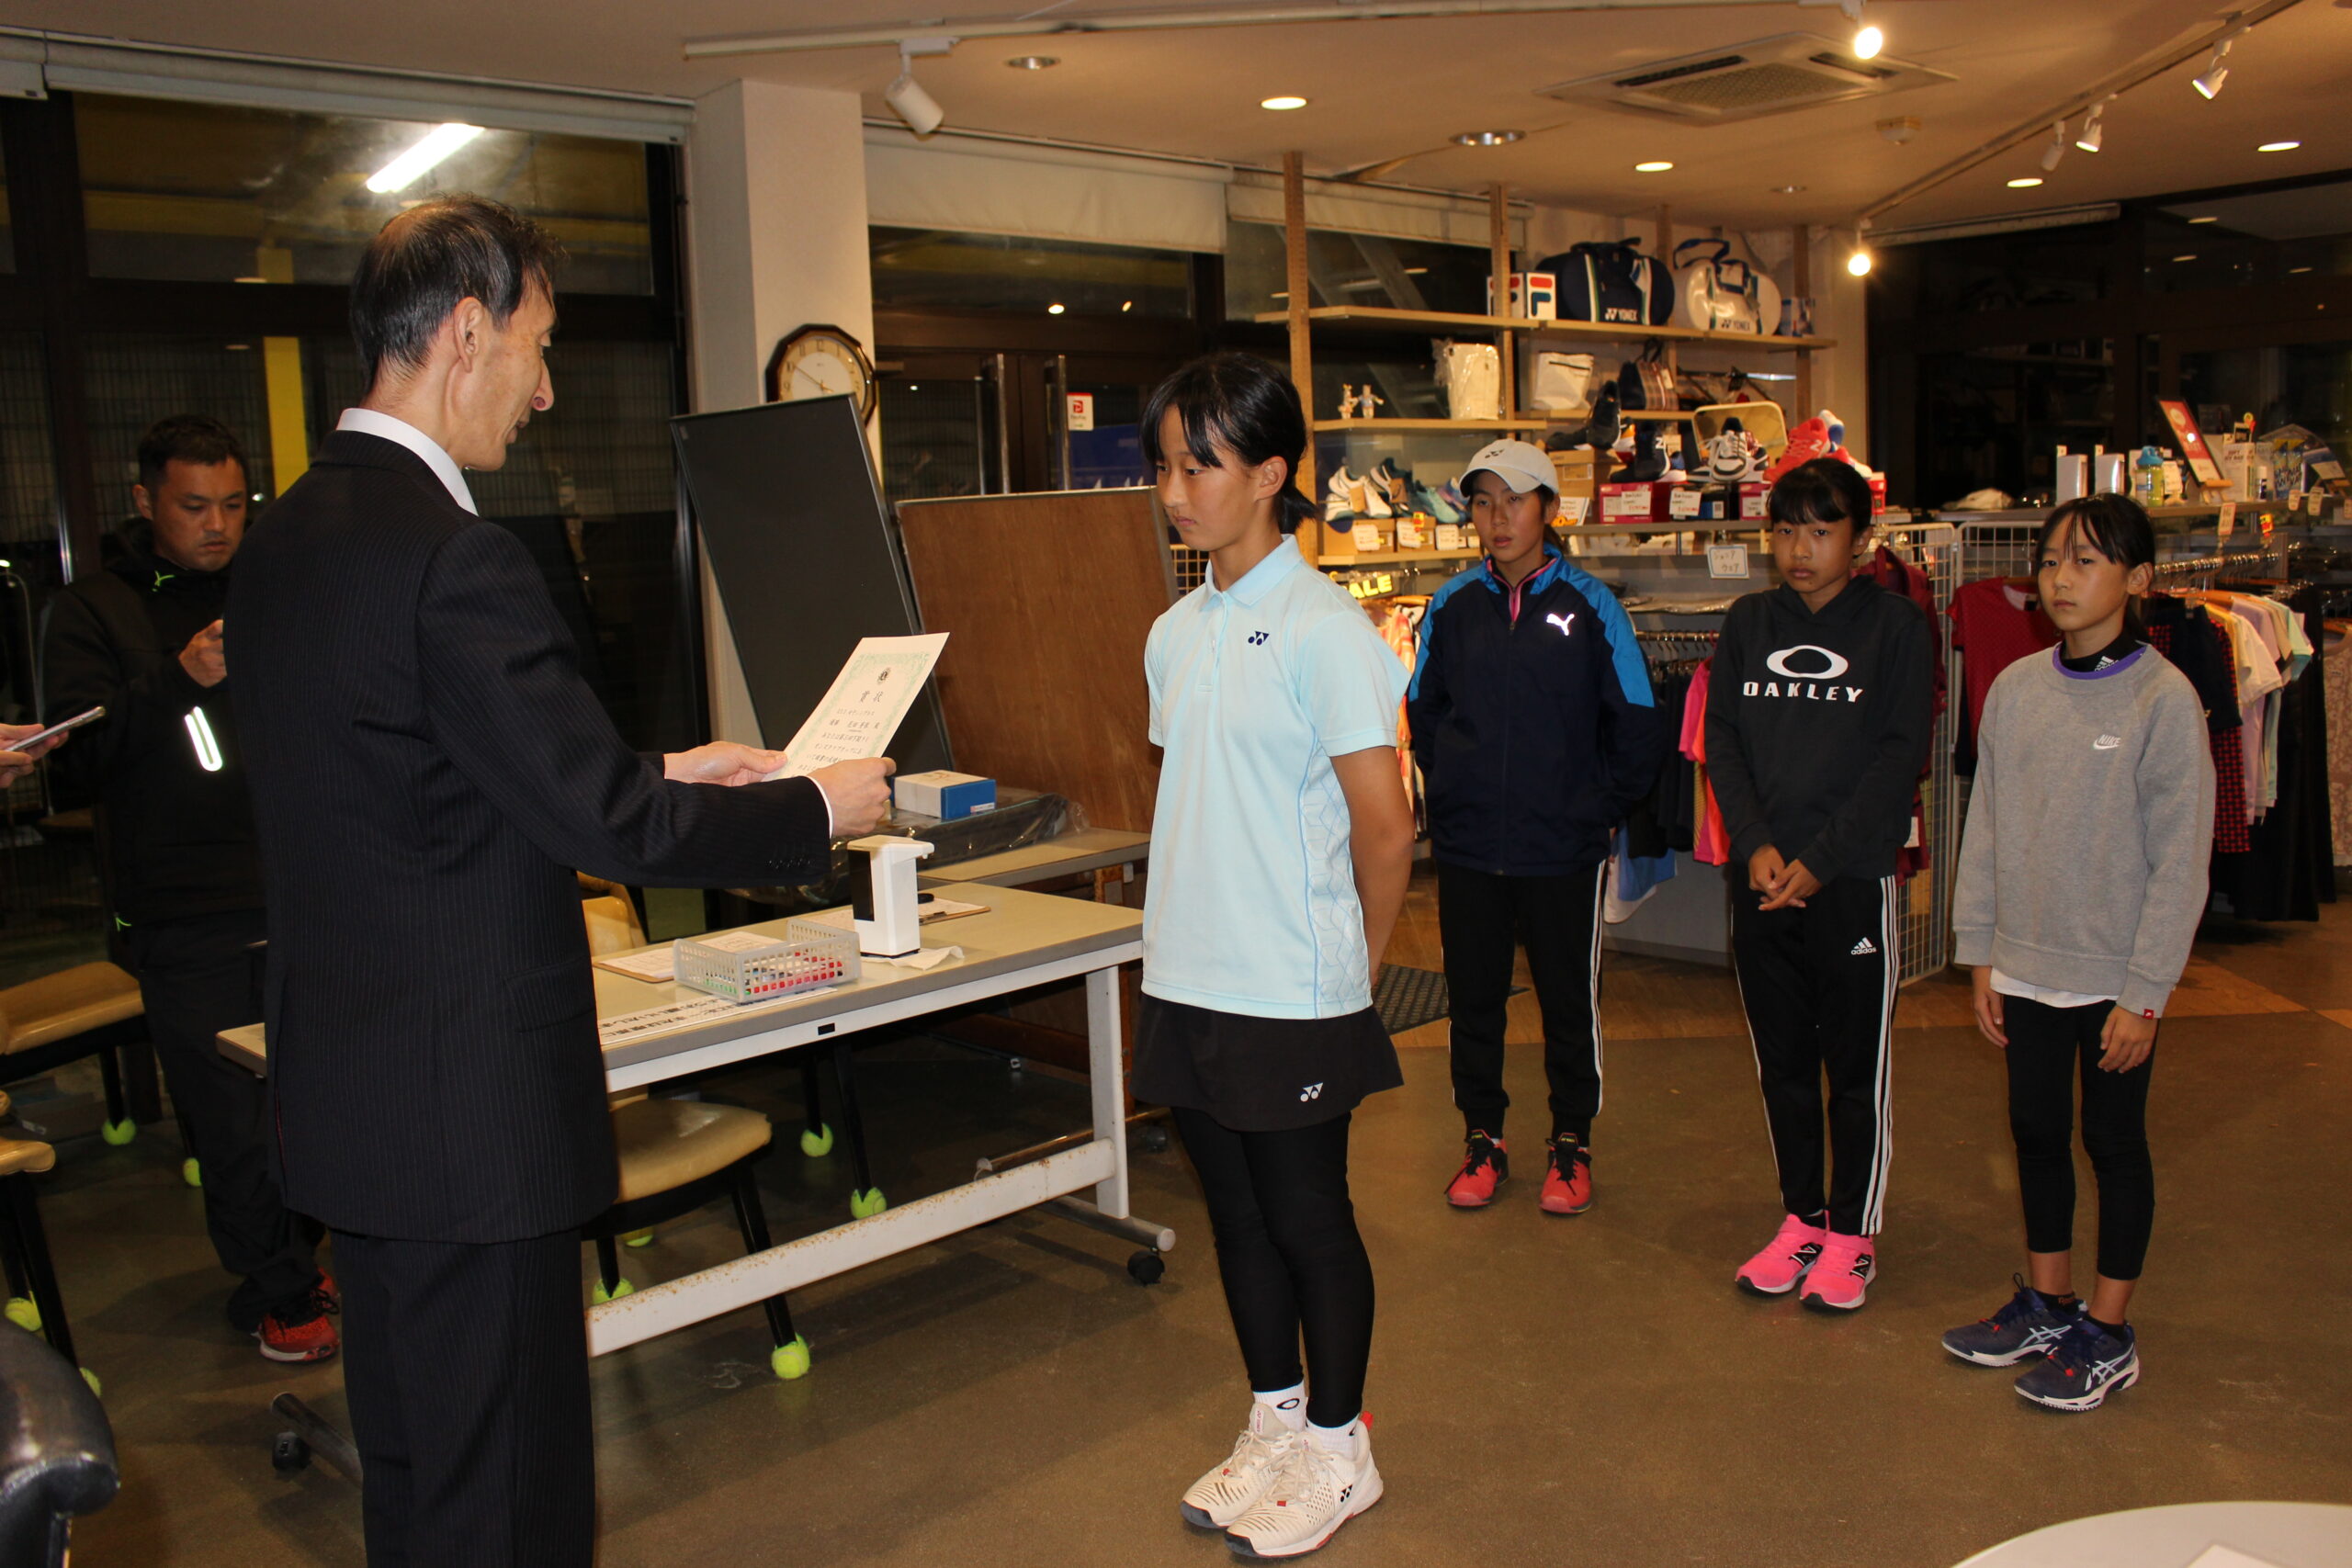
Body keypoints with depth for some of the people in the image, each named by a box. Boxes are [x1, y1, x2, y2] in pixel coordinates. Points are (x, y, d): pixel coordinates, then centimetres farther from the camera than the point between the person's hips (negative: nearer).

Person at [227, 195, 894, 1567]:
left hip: (346, 1092, 10)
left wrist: (658, 773, 13)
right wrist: (816, 809, -7)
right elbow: (603, 823, -21)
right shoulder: (453, 554, -22)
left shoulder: (288, 537, 8)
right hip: (472, 1106, -10)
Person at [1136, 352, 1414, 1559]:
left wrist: (1352, 971, -2)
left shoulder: (1323, 629, -13)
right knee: (1235, 1211, 17)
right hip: (1184, 982, 7)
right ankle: (1274, 1424, 35)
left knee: (1308, 1218, 7)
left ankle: (1338, 1448, 26)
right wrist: (1178, 934, 11)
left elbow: (1384, 829, -12)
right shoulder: (1174, 633, 9)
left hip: (1291, 995, -7)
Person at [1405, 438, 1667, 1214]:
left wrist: (1599, 809, -2)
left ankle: (1571, 1144, 26)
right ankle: (1483, 1139, 27)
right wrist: (1450, 792, 8)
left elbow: (1639, 728, 0)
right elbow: (1422, 713, 15)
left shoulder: (1589, 606, -5)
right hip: (1467, 850, 2)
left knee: (1570, 1003, 9)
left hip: (1563, 854, -2)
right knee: (1473, 1000, 11)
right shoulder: (1452, 606, 2)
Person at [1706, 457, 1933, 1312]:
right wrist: (1754, 844, -8)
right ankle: (1800, 1219, 26)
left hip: (1853, 880, -3)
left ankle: (1852, 1234, 19)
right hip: (1762, 879, 4)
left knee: (1858, 1066, 6)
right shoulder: (1748, 623, 8)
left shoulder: (1894, 625, -2)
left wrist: (1818, 859, -13)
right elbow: (1720, 739, 6)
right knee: (1782, 1062, 12)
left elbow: (1901, 755, -7)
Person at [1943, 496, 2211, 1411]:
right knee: (2036, 1131, 15)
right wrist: (1981, 957, 5)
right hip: (2026, 965, 5)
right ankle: (2047, 1304, 32)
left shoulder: (2164, 700, -12)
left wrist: (2144, 994, -12)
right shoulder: (2016, 689, 2)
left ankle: (2109, 1335, 23)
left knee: (2113, 1140, 8)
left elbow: (2180, 860, -11)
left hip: (2115, 975, -5)